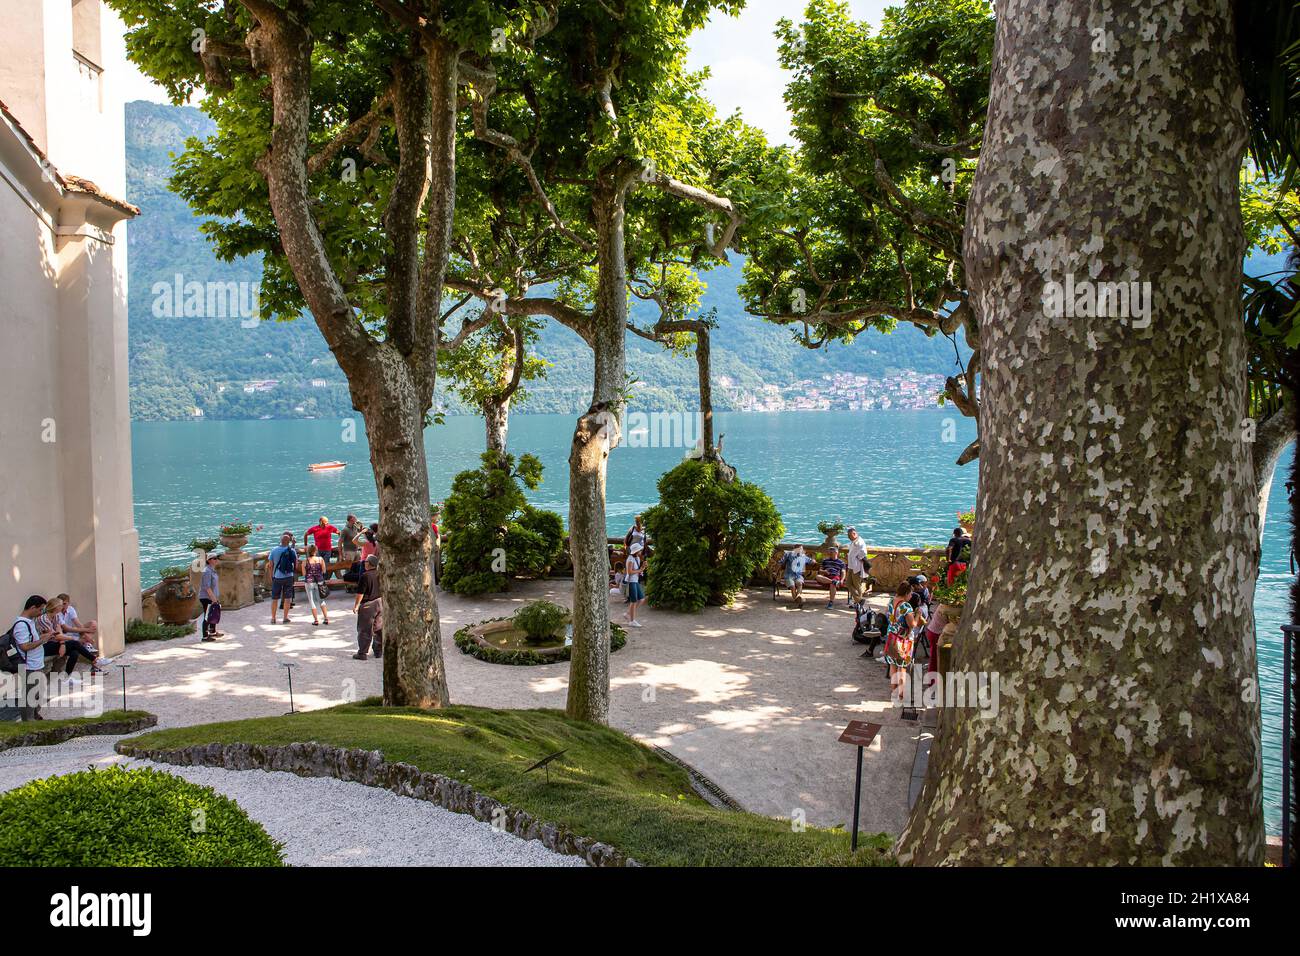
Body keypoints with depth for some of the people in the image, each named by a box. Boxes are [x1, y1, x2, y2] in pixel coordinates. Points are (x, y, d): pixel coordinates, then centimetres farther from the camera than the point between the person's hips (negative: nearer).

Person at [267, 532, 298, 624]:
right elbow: (296, 564, -2)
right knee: (287, 597, 7)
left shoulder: (274, 550, -8)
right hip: (289, 576, -1)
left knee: (274, 598, 11)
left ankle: (273, 618, 16)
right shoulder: (292, 551, -8)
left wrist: (271, 576, 11)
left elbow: (270, 564, -2)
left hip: (277, 577, 1)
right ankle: (285, 618, 6)